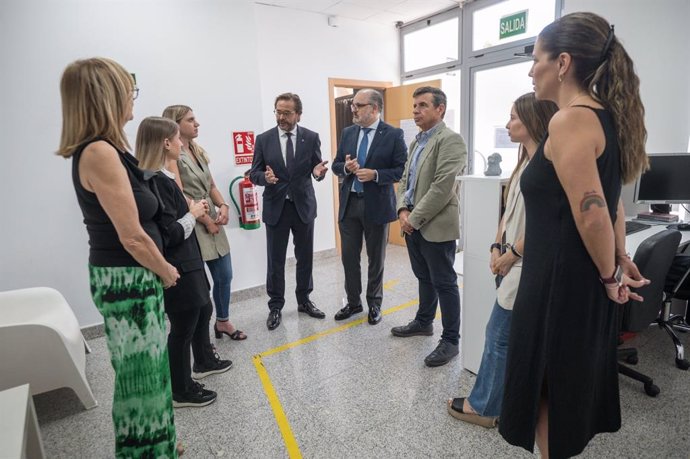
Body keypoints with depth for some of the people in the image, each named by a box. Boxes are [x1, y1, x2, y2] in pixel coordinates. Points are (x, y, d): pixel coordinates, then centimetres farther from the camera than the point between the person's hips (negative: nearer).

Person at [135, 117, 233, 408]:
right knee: (183, 326, 5)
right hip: (177, 269, -10)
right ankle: (181, 391, 25)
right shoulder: (158, 181, -22)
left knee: (203, 310, 25)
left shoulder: (161, 178, 8)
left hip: (187, 263, 10)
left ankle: (204, 361, 48)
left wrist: (190, 208, 1)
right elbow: (170, 234, -26)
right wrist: (193, 214, -12)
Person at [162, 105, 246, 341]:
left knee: (224, 276, 14)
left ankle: (223, 321, 33)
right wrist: (205, 219, -12)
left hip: (213, 222, 8)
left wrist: (223, 206, -3)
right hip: (192, 226, -8)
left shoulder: (198, 152, 14)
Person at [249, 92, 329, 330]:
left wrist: (318, 172, -23)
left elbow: (316, 169, 1)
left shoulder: (311, 137, -1)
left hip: (304, 205, 1)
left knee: (305, 257, 12)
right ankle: (275, 306, 21)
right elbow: (254, 173, 0)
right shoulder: (263, 139, -1)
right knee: (275, 260, 6)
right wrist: (265, 177, -23)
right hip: (275, 207, 0)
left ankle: (304, 300, 30)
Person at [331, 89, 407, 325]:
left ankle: (374, 303, 28)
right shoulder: (347, 133, 8)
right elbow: (336, 165, 12)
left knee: (376, 258, 10)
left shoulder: (393, 134, -6)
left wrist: (375, 174, -21)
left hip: (376, 204, -4)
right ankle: (353, 302, 27)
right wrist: (346, 167, -11)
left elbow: (403, 169, -8)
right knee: (349, 256, 9)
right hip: (349, 203, 4)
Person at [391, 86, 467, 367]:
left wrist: (415, 218, -16)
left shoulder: (450, 140, -12)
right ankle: (423, 322, 38)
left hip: (436, 226, -8)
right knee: (424, 278, 21)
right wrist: (403, 210, 0)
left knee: (444, 283, 2)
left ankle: (450, 340, 15)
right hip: (413, 225, 8)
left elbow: (442, 187, -20)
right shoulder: (416, 142, 16)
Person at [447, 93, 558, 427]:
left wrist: (510, 255, -13)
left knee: (499, 336, 2)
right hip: (511, 262, 9)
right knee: (513, 337, 17)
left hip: (525, 265, -9)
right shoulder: (526, 161, 13)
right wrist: (497, 248, 4)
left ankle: (484, 407, 19)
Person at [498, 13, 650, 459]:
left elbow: (591, 216, -23)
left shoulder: (570, 120, -19)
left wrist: (609, 275, -8)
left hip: (561, 282, -9)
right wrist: (619, 262, 18)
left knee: (549, 391, 10)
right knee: (573, 385, 24)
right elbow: (610, 203, 15)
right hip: (586, 280, 9)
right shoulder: (604, 117, 11)